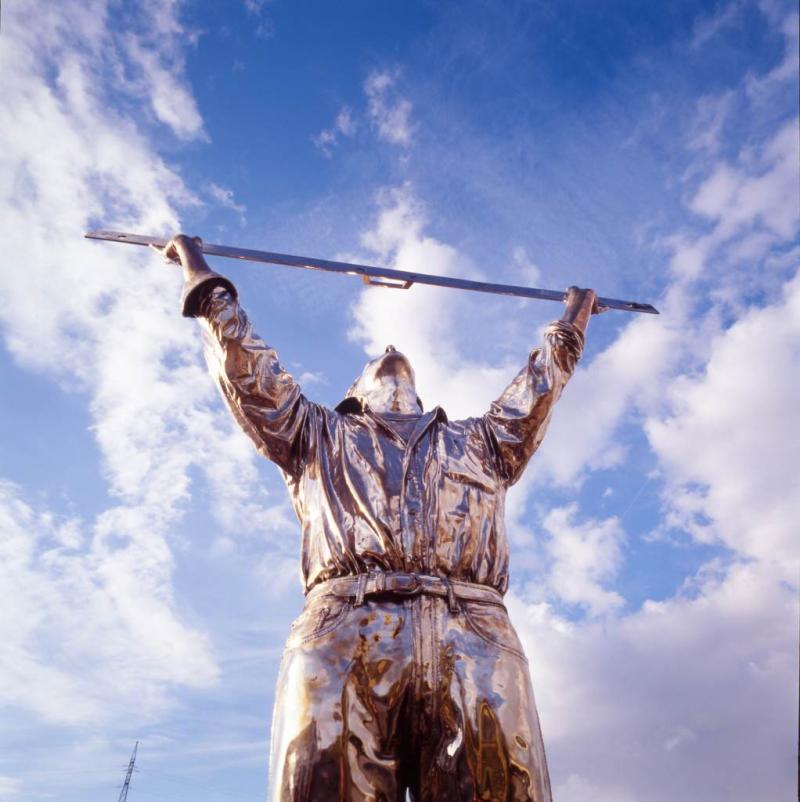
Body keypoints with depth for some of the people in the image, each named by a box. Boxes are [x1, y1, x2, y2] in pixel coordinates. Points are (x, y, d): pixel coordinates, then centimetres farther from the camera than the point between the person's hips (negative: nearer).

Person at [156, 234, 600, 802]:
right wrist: (204, 278, 43)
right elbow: (246, 366, 34)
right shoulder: (317, 435, 34)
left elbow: (539, 387, 47)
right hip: (341, 629, -1)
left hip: (475, 634, 2)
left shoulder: (480, 443, 39)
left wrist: (572, 320, 61)